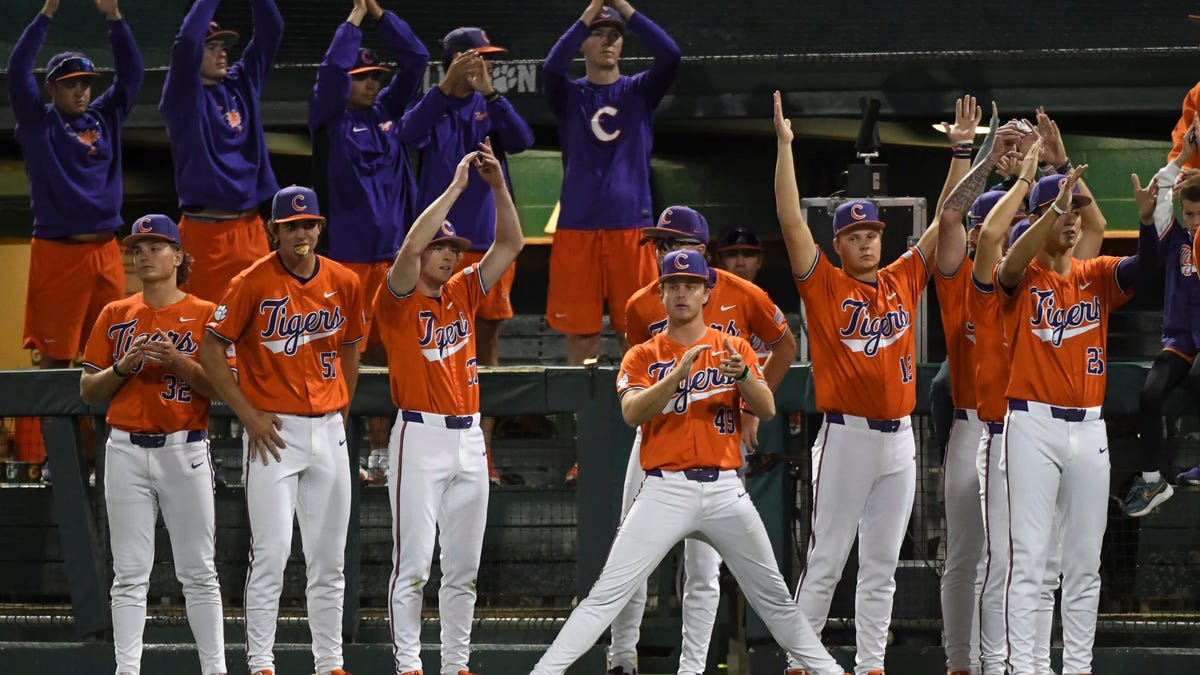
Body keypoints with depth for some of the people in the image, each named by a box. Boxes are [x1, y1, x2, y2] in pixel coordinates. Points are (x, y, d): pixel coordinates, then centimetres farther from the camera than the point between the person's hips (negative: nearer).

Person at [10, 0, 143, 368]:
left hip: (105, 251, 4)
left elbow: (132, 73, 8)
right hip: (58, 252, -4)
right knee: (55, 355, -3)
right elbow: (18, 71, -9)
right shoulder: (38, 122, 2)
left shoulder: (105, 117, 13)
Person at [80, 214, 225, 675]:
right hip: (126, 450, 2)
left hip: (185, 450, -2)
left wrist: (180, 363, -16)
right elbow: (88, 390, 9)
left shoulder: (204, 315, 3)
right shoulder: (115, 316, 11)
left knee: (198, 570, -1)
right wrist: (123, 367, -8)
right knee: (129, 572, 0)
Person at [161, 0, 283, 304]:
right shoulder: (185, 95, -2)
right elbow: (186, 41, -18)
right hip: (206, 230, -5)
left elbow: (271, 31, 8)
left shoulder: (241, 85, 12)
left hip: (250, 229, 5)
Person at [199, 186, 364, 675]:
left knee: (329, 557, 8)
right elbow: (211, 351, -7)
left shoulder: (343, 283, 5)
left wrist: (341, 411, 11)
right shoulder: (253, 283, -9)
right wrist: (248, 414, -11)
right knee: (271, 554, -9)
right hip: (274, 432, -5)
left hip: (329, 432, 5)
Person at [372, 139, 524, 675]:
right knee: (413, 564, -7)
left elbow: (510, 244, 11)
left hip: (469, 439, 6)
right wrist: (455, 187, -18)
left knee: (463, 567, 8)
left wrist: (498, 185, -3)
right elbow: (410, 247, -22)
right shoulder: (399, 300, -4)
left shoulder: (462, 294, 13)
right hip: (421, 437, -6)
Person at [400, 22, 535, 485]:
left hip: (490, 241, 2)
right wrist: (448, 84, -32)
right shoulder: (433, 107, 1)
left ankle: (482, 454, 9)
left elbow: (521, 140, -11)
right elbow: (412, 133, -21)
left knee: (486, 343, 5)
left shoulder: (489, 109, 7)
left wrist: (488, 90, -23)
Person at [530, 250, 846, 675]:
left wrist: (742, 374, -21)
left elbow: (767, 411, -1)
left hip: (724, 491, 2)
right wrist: (680, 372, -24)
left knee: (773, 596, 8)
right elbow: (632, 413, -12)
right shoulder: (642, 357, 6)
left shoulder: (734, 349, 10)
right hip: (665, 492, -2)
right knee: (608, 593, -10)